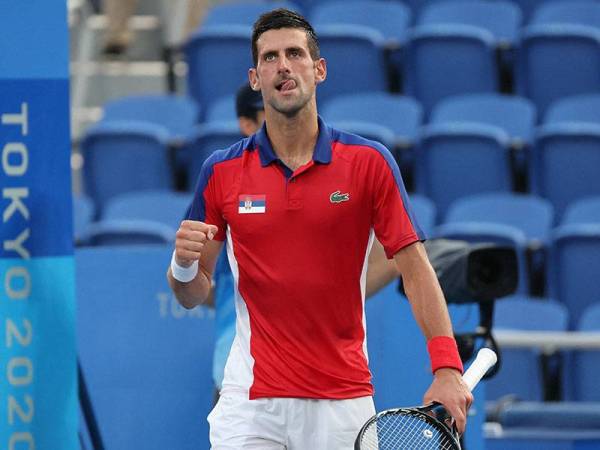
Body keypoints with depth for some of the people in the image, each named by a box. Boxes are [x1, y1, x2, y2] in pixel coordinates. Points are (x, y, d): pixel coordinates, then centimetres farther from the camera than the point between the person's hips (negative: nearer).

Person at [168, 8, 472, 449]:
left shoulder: (370, 162, -1)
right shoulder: (221, 172, 3)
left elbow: (415, 267, -3)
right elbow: (194, 294, 9)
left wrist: (447, 369, -13)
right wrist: (183, 266, -15)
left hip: (343, 400, 0)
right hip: (251, 397, 0)